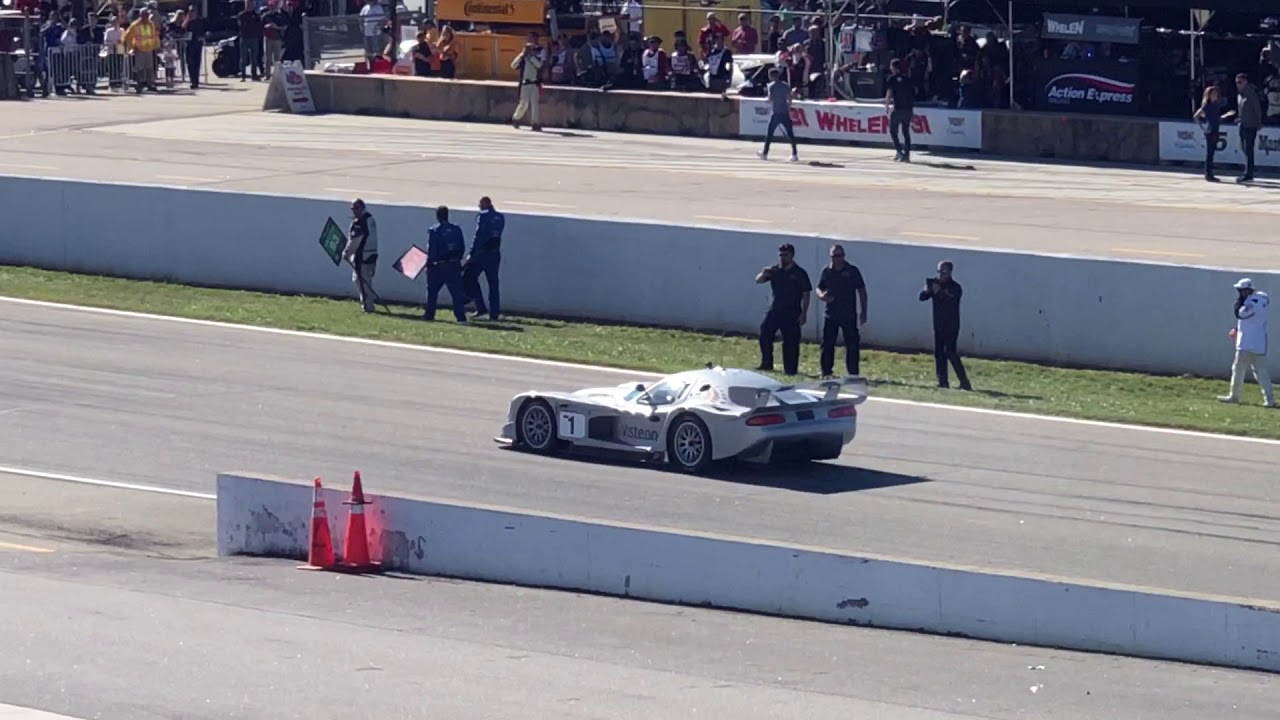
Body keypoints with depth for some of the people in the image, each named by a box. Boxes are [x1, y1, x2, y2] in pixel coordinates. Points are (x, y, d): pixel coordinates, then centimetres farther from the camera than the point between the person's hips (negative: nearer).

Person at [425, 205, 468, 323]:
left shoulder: (434, 231, -10)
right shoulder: (456, 229, 4)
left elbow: (431, 250, -12)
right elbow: (462, 248, 7)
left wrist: (429, 263, -2)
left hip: (438, 266, -3)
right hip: (454, 265, 3)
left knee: (432, 291, 14)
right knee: (456, 291, 2)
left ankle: (429, 314, 18)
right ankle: (461, 315, -7)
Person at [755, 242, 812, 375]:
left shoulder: (799, 273, -2)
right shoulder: (775, 271, 7)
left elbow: (805, 295, -2)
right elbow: (758, 280, 5)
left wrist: (804, 313, -8)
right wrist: (764, 274, -19)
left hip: (792, 313, -3)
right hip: (775, 310, 3)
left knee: (791, 342, -1)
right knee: (764, 334, -5)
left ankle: (791, 369, 6)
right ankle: (766, 363, 8)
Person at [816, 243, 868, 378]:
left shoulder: (852, 271, -1)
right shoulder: (827, 271, 6)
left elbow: (862, 291, 2)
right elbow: (819, 288, 14)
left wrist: (864, 312, -2)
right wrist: (821, 295, -12)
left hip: (849, 315, -2)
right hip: (830, 315, 2)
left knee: (852, 344, -1)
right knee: (827, 344, 3)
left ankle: (853, 373, 5)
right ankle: (826, 372, 12)